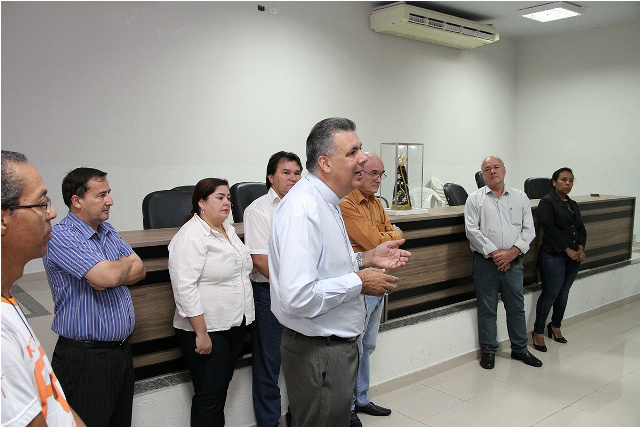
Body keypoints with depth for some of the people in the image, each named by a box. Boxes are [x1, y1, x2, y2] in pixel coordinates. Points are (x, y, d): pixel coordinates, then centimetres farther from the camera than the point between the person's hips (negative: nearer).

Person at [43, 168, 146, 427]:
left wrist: (111, 276, -15)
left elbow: (139, 270, 5)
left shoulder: (108, 231, 11)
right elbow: (108, 276, -28)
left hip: (121, 348, 8)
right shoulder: (61, 237, -17)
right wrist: (126, 263, -5)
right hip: (85, 358, -8)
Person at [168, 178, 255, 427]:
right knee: (209, 394, 0)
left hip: (235, 325, 8)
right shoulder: (191, 235, -16)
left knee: (222, 387, 17)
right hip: (207, 329, -8)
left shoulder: (227, 229, 12)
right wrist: (201, 333, -22)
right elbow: (185, 288, -22)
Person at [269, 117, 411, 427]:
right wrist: (359, 281, -21)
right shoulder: (303, 210, -26)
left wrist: (366, 259, 6)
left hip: (338, 343, 10)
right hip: (317, 353, -10)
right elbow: (297, 297, -33)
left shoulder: (325, 202, 9)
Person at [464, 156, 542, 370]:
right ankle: (488, 351, 19)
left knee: (516, 306, 11)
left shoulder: (520, 197, 9)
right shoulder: (475, 198, 1)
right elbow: (472, 230, -7)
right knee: (487, 308, 6)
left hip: (513, 261, 2)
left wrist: (513, 251, -10)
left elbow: (528, 229, 4)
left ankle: (520, 349, 28)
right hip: (485, 261, -2)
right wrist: (494, 252, -13)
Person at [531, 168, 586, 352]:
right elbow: (550, 229, -14)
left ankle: (555, 326, 29)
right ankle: (538, 331, 5)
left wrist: (580, 249, -3)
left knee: (563, 293, 13)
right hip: (553, 255, -7)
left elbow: (581, 229, 14)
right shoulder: (547, 202, -7)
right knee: (551, 293, -6)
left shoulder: (573, 204, 16)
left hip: (573, 256, 7)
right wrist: (567, 250, -14)